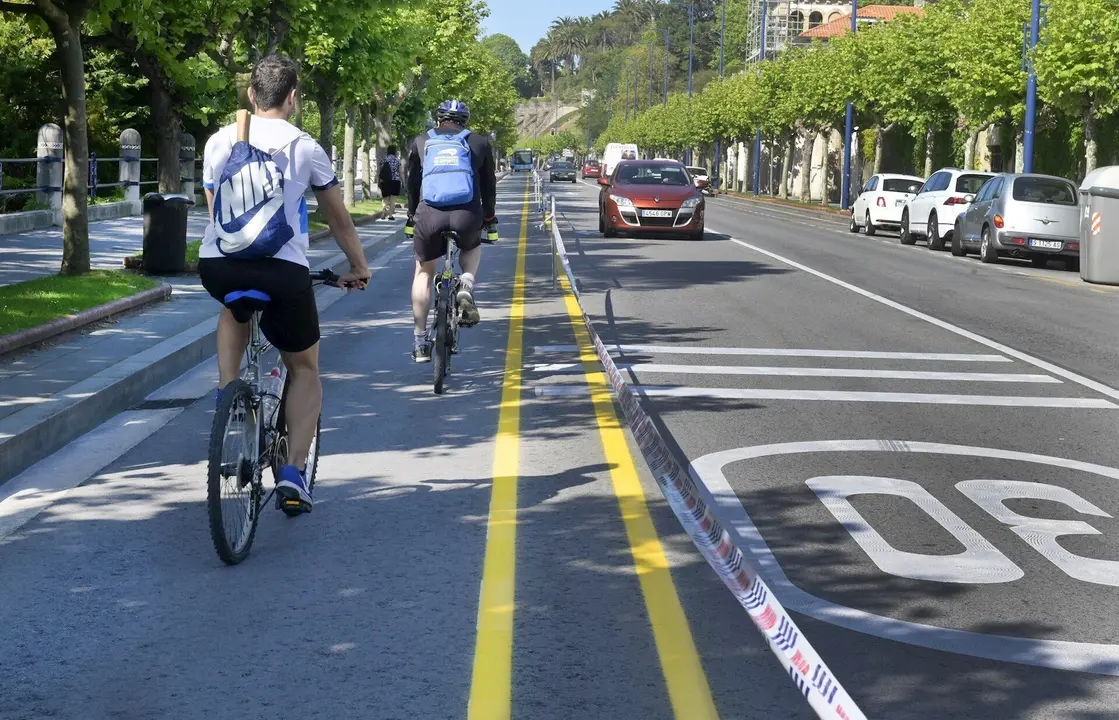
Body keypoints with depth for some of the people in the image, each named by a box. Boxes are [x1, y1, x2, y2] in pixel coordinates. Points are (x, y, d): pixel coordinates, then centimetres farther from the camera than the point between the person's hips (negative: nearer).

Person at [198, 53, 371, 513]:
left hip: (216, 266, 3)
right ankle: (293, 471, 2)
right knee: (305, 370, 18)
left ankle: (227, 395, 20)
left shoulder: (219, 141, 15)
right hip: (283, 271, -2)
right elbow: (339, 220, 16)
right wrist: (359, 268, 31)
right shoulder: (305, 148, 7)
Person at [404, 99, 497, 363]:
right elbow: (489, 184, 23)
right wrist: (489, 217, 36)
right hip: (467, 217, 0)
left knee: (424, 272, 22)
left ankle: (420, 342, 21)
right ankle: (467, 287, 4)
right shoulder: (479, 142, 17)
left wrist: (411, 217, 37)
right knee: (472, 248, 35)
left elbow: (412, 183, 25)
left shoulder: (421, 142, 18)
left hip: (429, 216, 0)